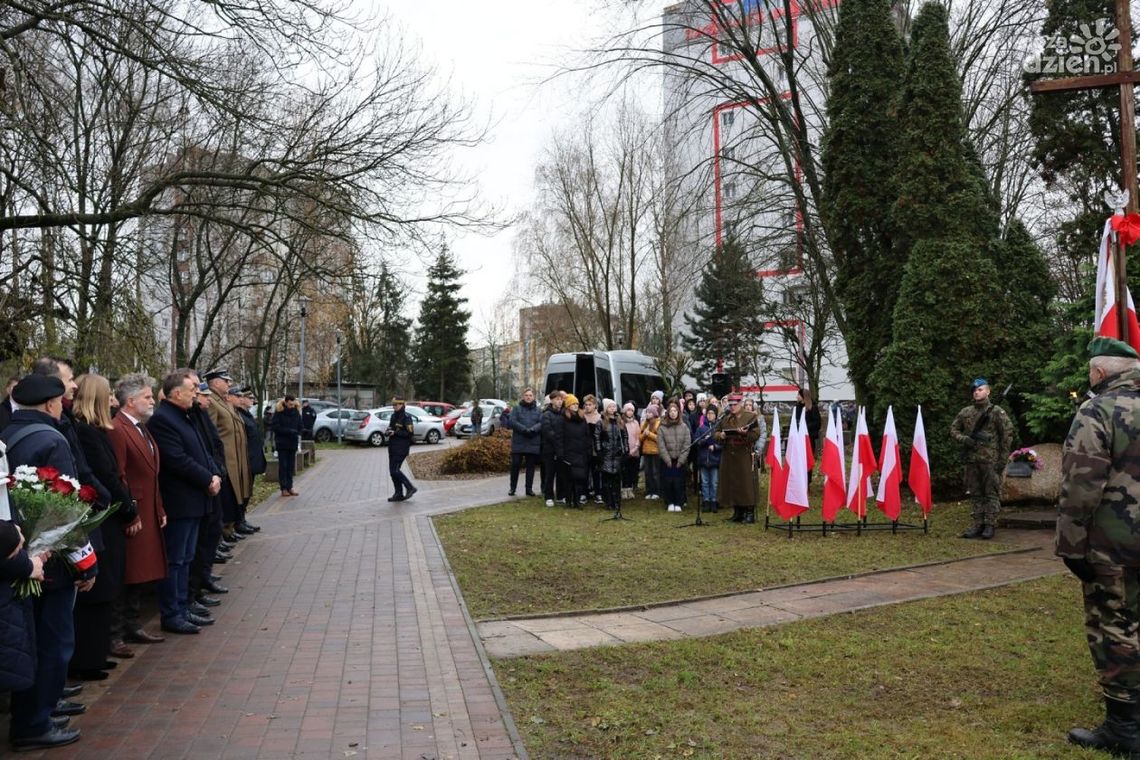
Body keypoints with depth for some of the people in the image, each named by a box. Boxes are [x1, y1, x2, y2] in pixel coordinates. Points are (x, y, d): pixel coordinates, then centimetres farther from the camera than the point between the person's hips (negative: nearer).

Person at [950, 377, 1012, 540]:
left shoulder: (997, 412, -3)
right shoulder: (965, 412, 10)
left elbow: (1007, 434, -4)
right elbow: (953, 429, 16)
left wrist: (1003, 458, -8)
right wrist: (963, 439, -5)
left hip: (990, 460, -5)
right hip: (972, 460, 5)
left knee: (991, 493, -1)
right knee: (976, 494, 9)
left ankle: (990, 525, 3)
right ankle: (978, 525, 15)